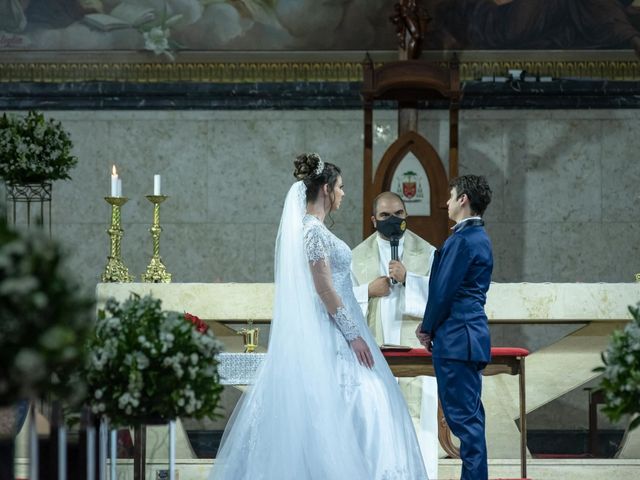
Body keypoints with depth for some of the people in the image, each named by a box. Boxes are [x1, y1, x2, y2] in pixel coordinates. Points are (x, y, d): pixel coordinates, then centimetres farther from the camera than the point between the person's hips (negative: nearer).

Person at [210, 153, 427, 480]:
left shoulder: (313, 228, 14)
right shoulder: (314, 230, -16)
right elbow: (324, 289, -20)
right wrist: (353, 335, -19)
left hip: (329, 333, 10)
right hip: (328, 334, -10)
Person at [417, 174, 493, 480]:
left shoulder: (463, 240, -15)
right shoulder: (478, 237, 17)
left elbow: (444, 291, -15)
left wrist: (427, 328, -1)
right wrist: (431, 326, 13)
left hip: (457, 338, -10)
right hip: (469, 335, 10)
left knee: (463, 415, -8)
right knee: (468, 414, 13)